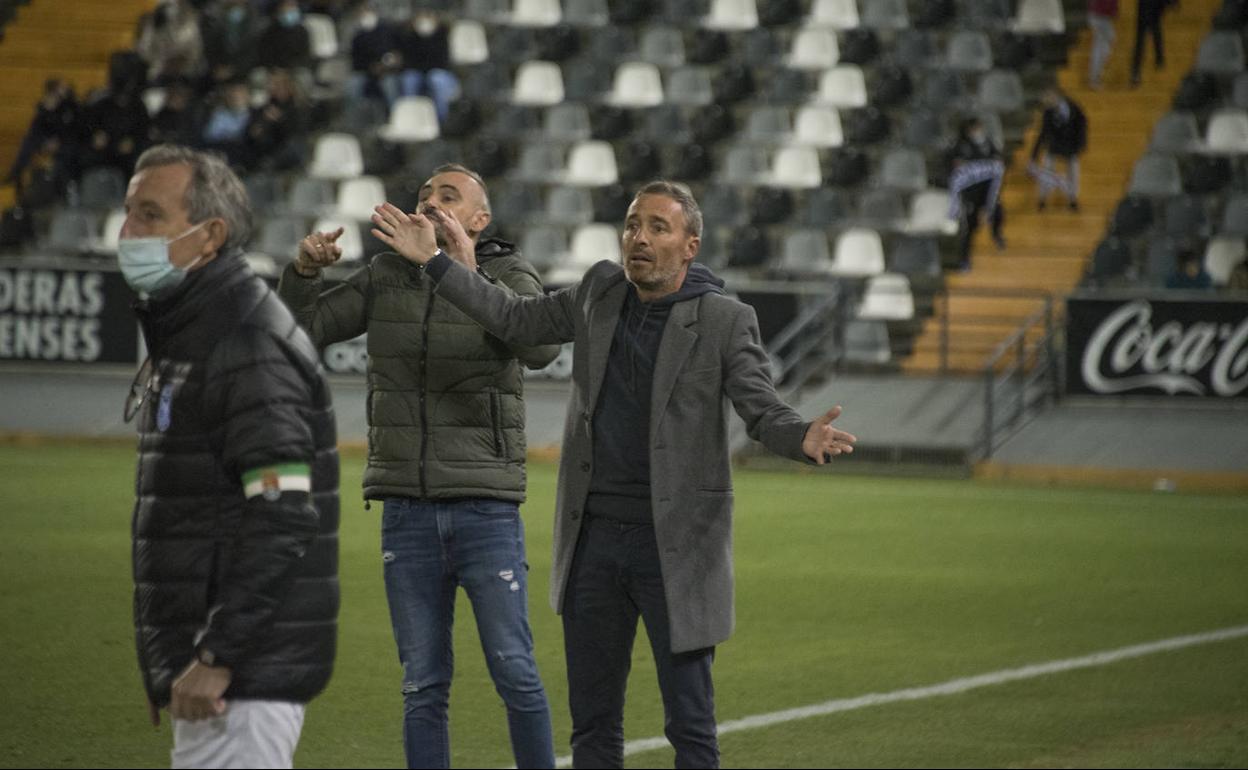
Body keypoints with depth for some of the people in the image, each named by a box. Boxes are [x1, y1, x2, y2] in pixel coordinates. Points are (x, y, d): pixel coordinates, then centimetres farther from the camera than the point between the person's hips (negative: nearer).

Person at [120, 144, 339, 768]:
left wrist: (217, 658, -25)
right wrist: (170, 665, 21)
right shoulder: (180, 337, 17)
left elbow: (284, 519, -24)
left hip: (246, 672, -10)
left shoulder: (250, 348, -16)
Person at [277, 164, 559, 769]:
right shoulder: (386, 278, 7)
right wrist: (304, 270, -11)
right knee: (423, 685, 6)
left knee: (515, 673, -4)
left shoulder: (510, 280, -3)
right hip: (407, 512, 3)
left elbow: (541, 348, -24)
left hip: (487, 511, -3)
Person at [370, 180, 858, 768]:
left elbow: (763, 410, -13)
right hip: (593, 538, 5)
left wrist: (804, 439, -36)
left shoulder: (724, 322, -7)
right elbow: (515, 320, 18)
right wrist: (434, 260, 13)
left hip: (675, 544, -5)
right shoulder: (600, 294, 7)